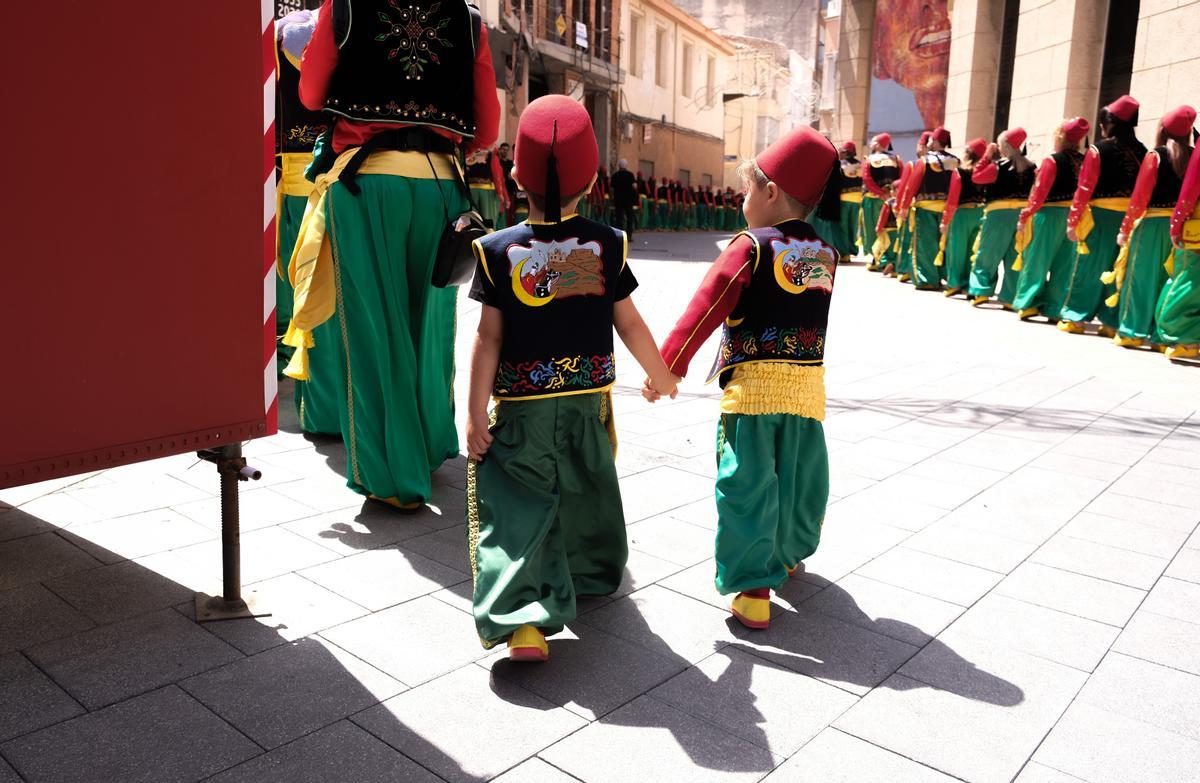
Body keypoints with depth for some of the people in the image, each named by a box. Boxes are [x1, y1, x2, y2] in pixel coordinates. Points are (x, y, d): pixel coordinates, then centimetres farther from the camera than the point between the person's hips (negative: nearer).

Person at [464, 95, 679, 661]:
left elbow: (488, 339, -9)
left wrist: (476, 411, -3)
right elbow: (629, 324, 1)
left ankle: (524, 620, -11)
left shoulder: (499, 250, -9)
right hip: (589, 401, 3)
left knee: (519, 507, 1)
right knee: (588, 492, 23)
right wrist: (661, 375, 17)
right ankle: (593, 575, 45)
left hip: (521, 407, -3)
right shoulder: (608, 245, -4)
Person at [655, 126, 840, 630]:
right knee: (799, 480, 19)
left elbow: (705, 310, -13)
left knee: (747, 486, 1)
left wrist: (668, 366, -12)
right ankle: (789, 554, 41)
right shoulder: (826, 255, 9)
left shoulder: (750, 248, -7)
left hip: (751, 385, -5)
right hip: (808, 386, 6)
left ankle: (754, 590, 1)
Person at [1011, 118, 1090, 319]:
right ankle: (1055, 309, 9)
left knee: (1036, 260, 4)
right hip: (1073, 216, 5)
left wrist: (1024, 217, -9)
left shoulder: (1052, 161, -10)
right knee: (1064, 264, 8)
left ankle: (1028, 304, 5)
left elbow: (1039, 194, -13)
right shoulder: (1083, 161, 7)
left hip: (1049, 215, -5)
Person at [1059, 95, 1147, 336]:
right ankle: (1112, 322, 11)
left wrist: (1073, 221, -7)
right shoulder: (1141, 151, 6)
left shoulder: (1098, 149, -6)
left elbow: (1085, 188, -9)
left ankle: (1075, 317, 10)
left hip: (1102, 214, -4)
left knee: (1090, 267, 5)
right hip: (1131, 216, 4)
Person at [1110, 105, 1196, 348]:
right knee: (1168, 278, 10)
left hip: (1152, 223, -4)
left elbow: (1140, 196, -9)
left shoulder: (1155, 155, -6)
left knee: (1142, 276, 3)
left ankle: (1131, 331, 4)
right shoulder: (1193, 156, 5)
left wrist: (1125, 228, -3)